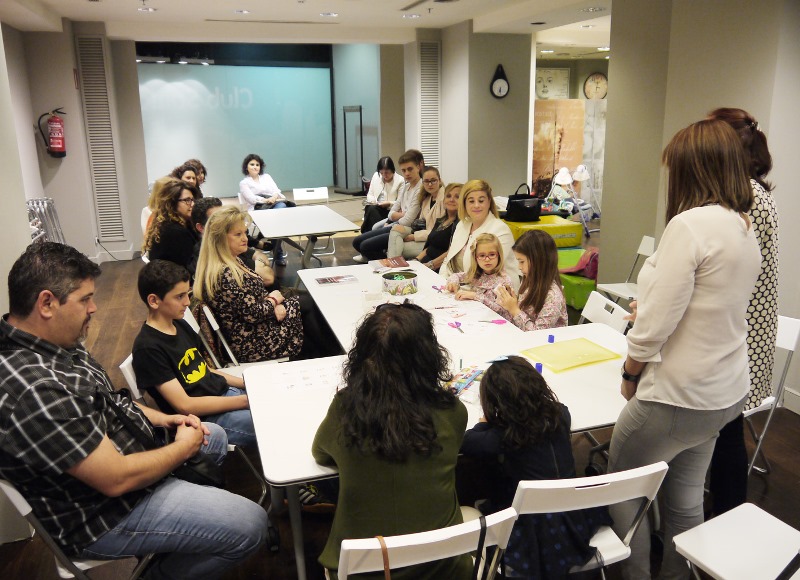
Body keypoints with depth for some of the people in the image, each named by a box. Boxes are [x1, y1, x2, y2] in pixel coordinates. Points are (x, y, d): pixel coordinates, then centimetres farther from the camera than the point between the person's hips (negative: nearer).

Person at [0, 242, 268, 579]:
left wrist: (161, 419, 2)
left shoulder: (52, 344, -4)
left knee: (215, 437, 24)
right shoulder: (33, 389, -35)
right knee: (250, 524, -12)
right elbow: (116, 478, -30)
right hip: (103, 516, -10)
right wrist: (183, 447, -14)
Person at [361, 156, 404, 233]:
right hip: (374, 208, 5)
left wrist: (389, 203, -21)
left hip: (390, 210, -4)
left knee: (372, 209, -33)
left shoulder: (400, 180, -5)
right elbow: (370, 194, 17)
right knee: (370, 208, -31)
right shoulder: (376, 176, 11)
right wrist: (372, 200, -5)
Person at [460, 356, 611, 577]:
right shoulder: (560, 414, -9)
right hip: (577, 516, 6)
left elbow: (464, 441, -5)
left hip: (536, 530, -6)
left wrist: (486, 421, 10)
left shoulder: (500, 438, -23)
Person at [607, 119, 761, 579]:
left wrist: (631, 373, -7)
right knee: (686, 494, 21)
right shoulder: (747, 229, 6)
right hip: (728, 391, 9)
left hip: (679, 396, -8)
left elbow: (656, 324, -22)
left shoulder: (691, 223, -22)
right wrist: (649, 307, 24)